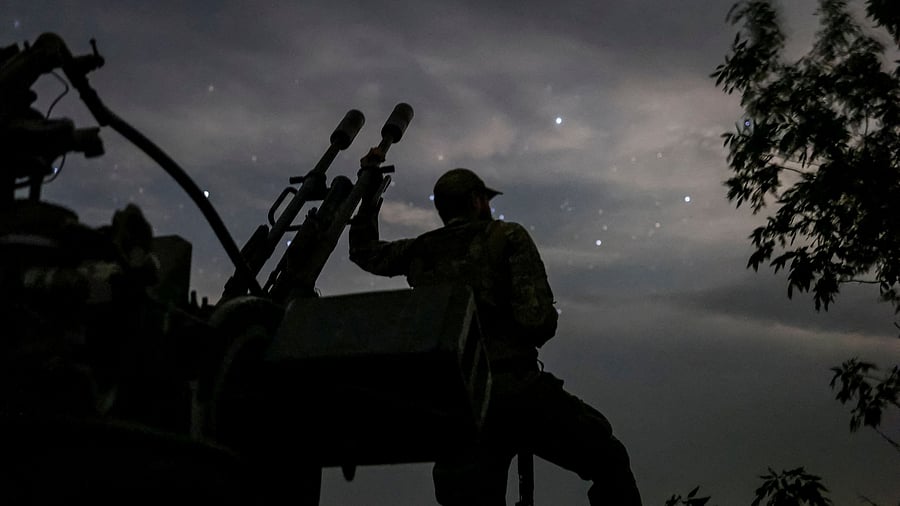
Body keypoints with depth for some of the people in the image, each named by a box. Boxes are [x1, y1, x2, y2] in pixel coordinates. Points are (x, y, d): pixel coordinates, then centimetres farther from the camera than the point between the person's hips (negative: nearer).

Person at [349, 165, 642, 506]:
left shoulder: (420, 251, 15)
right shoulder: (507, 236, 3)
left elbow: (364, 253, 35)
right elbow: (537, 317, -10)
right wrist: (529, 339, 12)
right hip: (516, 392, -4)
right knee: (610, 464, 13)